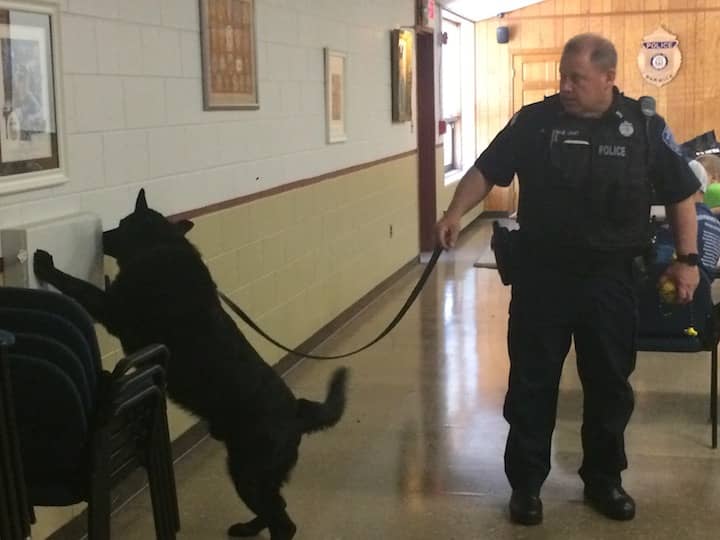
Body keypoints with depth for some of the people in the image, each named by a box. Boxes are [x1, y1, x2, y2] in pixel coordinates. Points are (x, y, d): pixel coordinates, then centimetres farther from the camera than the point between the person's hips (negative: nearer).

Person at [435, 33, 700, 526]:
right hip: (541, 274, 0)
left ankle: (604, 479, 30)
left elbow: (681, 194, 5)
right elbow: (486, 171, 2)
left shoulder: (645, 128, -3)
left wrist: (688, 259, -1)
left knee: (609, 381, 12)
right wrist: (456, 213, -14)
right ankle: (526, 482, 20)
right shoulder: (534, 121, -3)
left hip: (609, 278, 1)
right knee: (532, 381, 6)